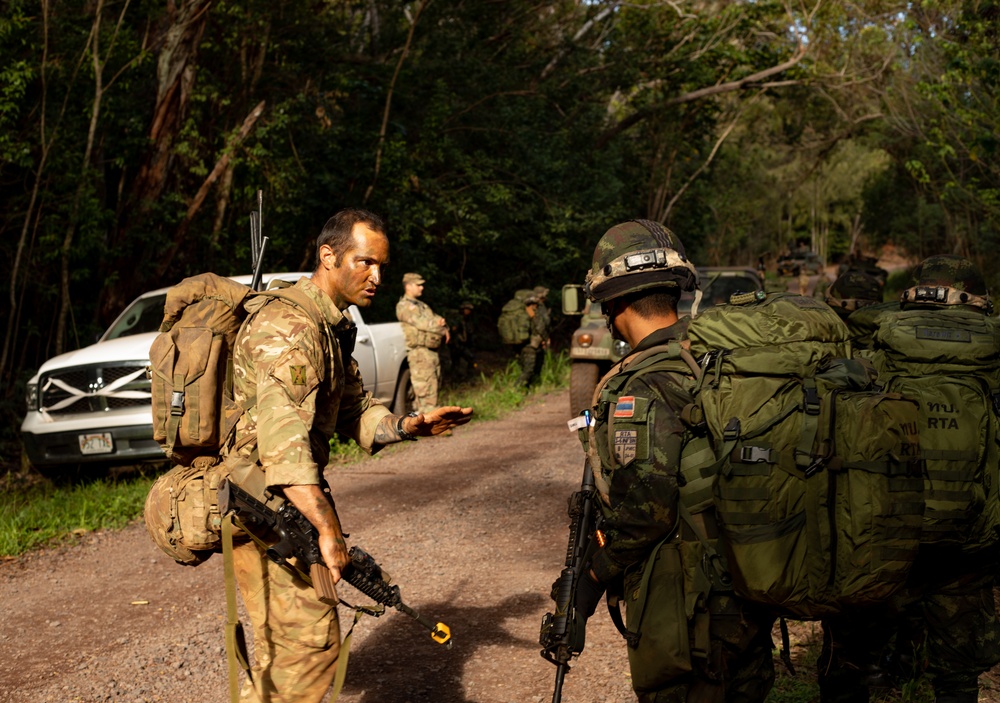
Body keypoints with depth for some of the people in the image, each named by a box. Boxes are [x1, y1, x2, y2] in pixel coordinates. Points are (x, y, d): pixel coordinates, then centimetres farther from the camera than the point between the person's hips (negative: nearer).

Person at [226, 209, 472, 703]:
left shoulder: (332, 327, 15)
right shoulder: (288, 328, -20)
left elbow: (353, 411, 18)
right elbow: (281, 439, -31)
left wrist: (409, 426, -3)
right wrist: (328, 527, -37)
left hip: (287, 506, 10)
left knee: (284, 647, 18)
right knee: (311, 643, -7)